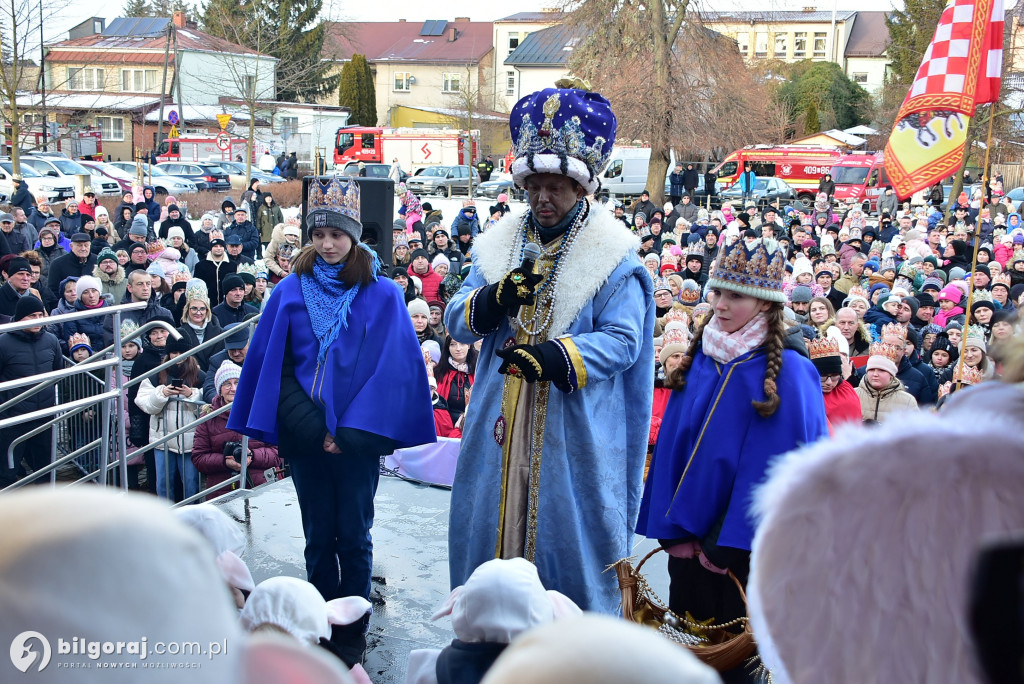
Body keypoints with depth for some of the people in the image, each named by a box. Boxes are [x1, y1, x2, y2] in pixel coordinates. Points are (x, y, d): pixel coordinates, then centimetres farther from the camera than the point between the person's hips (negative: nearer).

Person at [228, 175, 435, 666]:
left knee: (353, 535, 5)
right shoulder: (290, 291, 3)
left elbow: (392, 367, -7)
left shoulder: (382, 295, -3)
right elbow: (270, 364, 2)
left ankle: (352, 633, 18)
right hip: (306, 437, 2)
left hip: (358, 436, -2)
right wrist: (310, 426, -8)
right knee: (318, 535, 10)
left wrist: (347, 431, -13)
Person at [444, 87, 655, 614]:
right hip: (499, 430, 5)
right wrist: (493, 300, -14)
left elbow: (622, 341, -13)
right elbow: (456, 321, 7)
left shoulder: (613, 255, -5)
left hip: (573, 434, -5)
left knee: (567, 540, 2)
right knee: (491, 528, 11)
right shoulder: (498, 245, 10)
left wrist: (555, 357, -28)